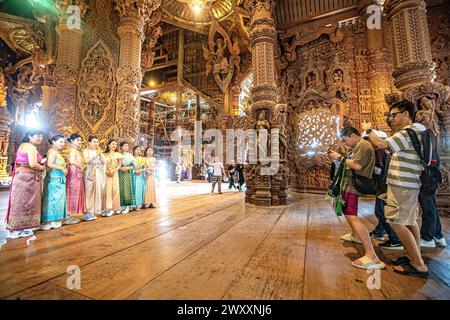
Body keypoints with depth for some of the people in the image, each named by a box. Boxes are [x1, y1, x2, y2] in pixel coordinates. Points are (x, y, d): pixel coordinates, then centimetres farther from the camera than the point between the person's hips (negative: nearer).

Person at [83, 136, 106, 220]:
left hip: (99, 173, 4)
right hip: (90, 173, -4)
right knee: (90, 191, -4)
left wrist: (100, 153, -3)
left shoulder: (99, 151, 15)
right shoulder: (86, 151, 5)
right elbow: (87, 161, -11)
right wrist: (96, 155, -14)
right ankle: (89, 210, 1)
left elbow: (104, 162, 7)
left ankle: (97, 209, 8)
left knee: (99, 190, 1)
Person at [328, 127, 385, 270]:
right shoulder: (357, 146, 20)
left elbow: (357, 165, -25)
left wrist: (340, 157, -15)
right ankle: (355, 235, 44)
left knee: (351, 216, -20)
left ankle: (372, 256, -22)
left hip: (353, 186, -11)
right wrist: (337, 157, 4)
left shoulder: (363, 145, -13)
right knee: (347, 211, 27)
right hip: (349, 184, 11)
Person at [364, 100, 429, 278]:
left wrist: (368, 130, -8)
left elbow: (381, 144, -23)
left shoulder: (409, 132, -15)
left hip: (402, 186, -11)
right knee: (410, 222, 16)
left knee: (396, 222, -7)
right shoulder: (412, 132, 18)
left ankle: (419, 266, 2)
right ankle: (415, 258, 27)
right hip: (408, 185, 11)